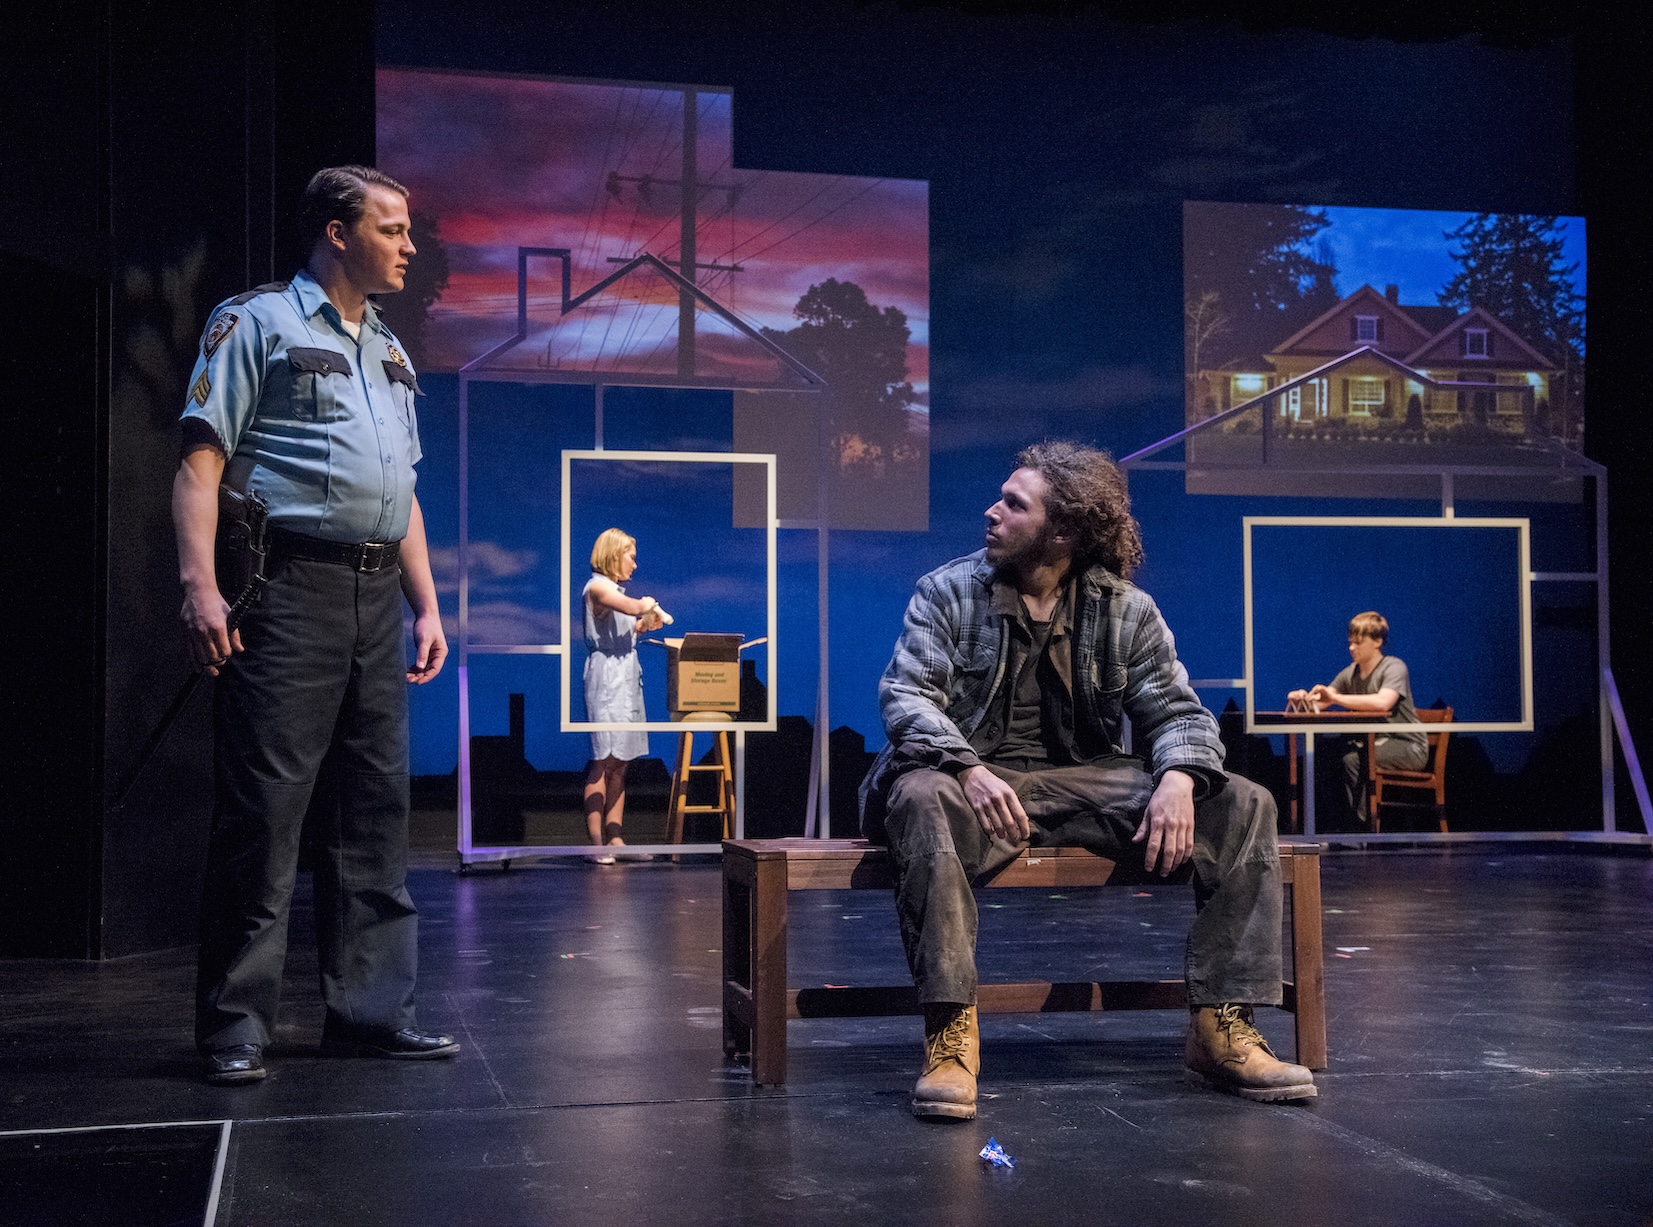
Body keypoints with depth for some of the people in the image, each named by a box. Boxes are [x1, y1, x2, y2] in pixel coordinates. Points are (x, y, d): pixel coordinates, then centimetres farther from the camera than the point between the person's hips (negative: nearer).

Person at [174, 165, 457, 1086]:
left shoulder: (389, 351, 23)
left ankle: (371, 1009, 14)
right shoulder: (258, 323, 2)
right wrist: (202, 586, -18)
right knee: (265, 807, -7)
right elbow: (202, 463, -6)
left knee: (376, 806, 7)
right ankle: (238, 1024, 0)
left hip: (378, 595, 7)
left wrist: (427, 604, 16)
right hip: (291, 587, -7)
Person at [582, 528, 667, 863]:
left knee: (620, 763, 7)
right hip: (605, 681, -9)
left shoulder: (615, 589, 21)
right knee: (603, 761, -10)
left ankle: (614, 838, 8)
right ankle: (596, 841, -11)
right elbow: (633, 607, -25)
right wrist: (649, 604, -5)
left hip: (626, 681, 9)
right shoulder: (597, 587, -8)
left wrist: (643, 625, 12)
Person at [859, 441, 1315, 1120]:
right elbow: (906, 695, -10)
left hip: (1089, 781, 3)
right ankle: (950, 1038, -38)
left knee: (1243, 805, -15)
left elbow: (1175, 709, 5)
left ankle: (1222, 1028, -13)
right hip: (978, 780, -2)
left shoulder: (1127, 610, 7)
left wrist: (1177, 777, -20)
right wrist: (968, 770, -30)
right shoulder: (946, 592, 1)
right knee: (921, 799, -39)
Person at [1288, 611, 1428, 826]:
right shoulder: (1351, 673, 8)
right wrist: (1305, 698, -21)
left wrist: (1335, 698, -32)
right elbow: (1320, 703, 3)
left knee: (1352, 758, -29)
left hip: (1410, 748, -7)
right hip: (1373, 742, 7)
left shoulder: (1394, 667, -13)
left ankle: (1361, 821, -15)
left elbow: (1382, 703, -33)